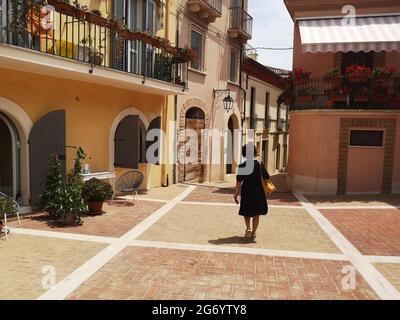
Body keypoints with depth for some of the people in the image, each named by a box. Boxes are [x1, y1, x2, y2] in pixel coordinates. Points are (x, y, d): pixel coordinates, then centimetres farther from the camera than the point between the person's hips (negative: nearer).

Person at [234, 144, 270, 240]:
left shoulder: (242, 166, -9)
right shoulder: (259, 164, -6)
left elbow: (239, 181, -10)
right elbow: (267, 177, -2)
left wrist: (236, 192, -3)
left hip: (246, 191, 0)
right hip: (258, 191, 1)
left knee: (246, 212, 16)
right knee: (256, 213, 12)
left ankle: (248, 228, -5)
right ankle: (254, 232, 16)